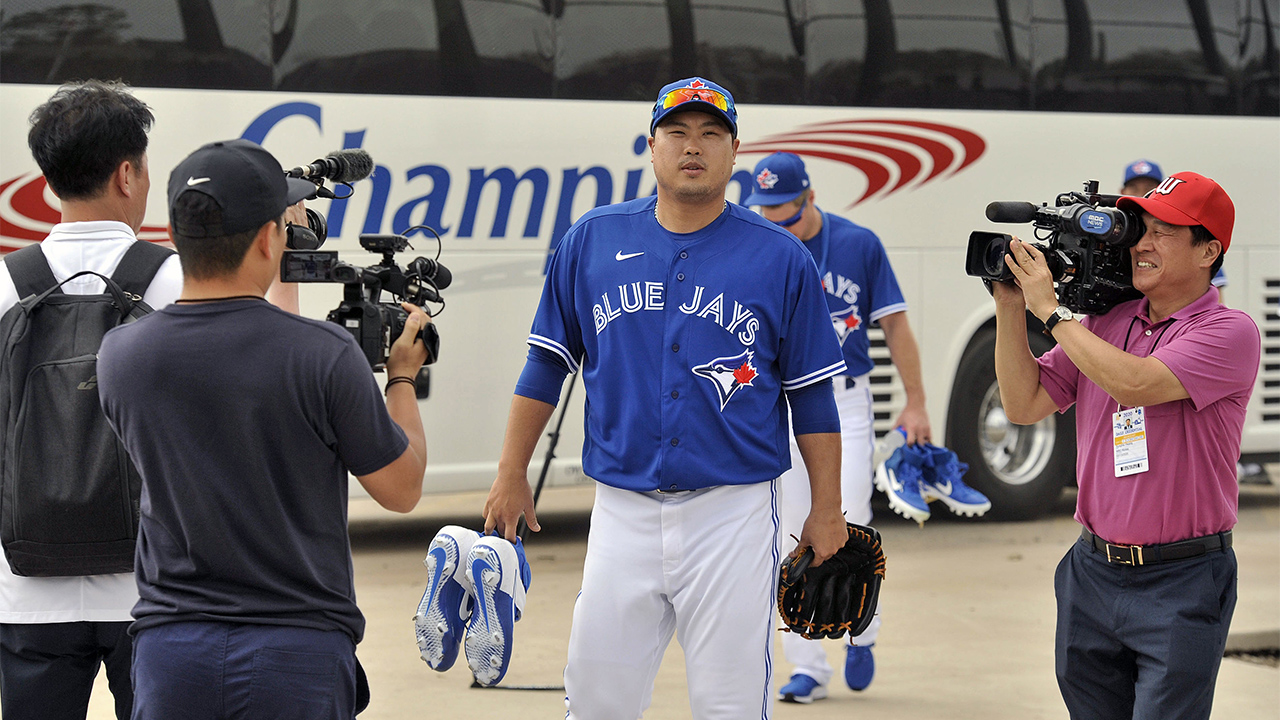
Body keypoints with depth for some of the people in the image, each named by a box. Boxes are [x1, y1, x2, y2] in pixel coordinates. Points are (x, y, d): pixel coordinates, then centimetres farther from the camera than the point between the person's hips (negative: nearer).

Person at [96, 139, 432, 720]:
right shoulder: (325, 355, -14)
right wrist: (402, 375, 15)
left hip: (170, 649, 3)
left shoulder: (120, 356, -3)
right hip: (300, 651, -3)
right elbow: (401, 489, -1)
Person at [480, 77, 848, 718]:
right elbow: (546, 365, 12)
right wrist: (512, 473, 9)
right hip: (622, 511, 2)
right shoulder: (592, 240, 7)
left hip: (733, 514, -2)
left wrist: (826, 511, 2)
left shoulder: (781, 258, 1)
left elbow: (813, 397, 4)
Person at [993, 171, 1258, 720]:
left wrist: (1050, 310, -14)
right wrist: (1010, 307, -1)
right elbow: (1024, 405, 9)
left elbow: (1134, 384, -23)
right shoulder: (1103, 324, 10)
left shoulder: (1230, 332, -10)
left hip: (1182, 586, -6)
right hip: (1093, 572, 6)